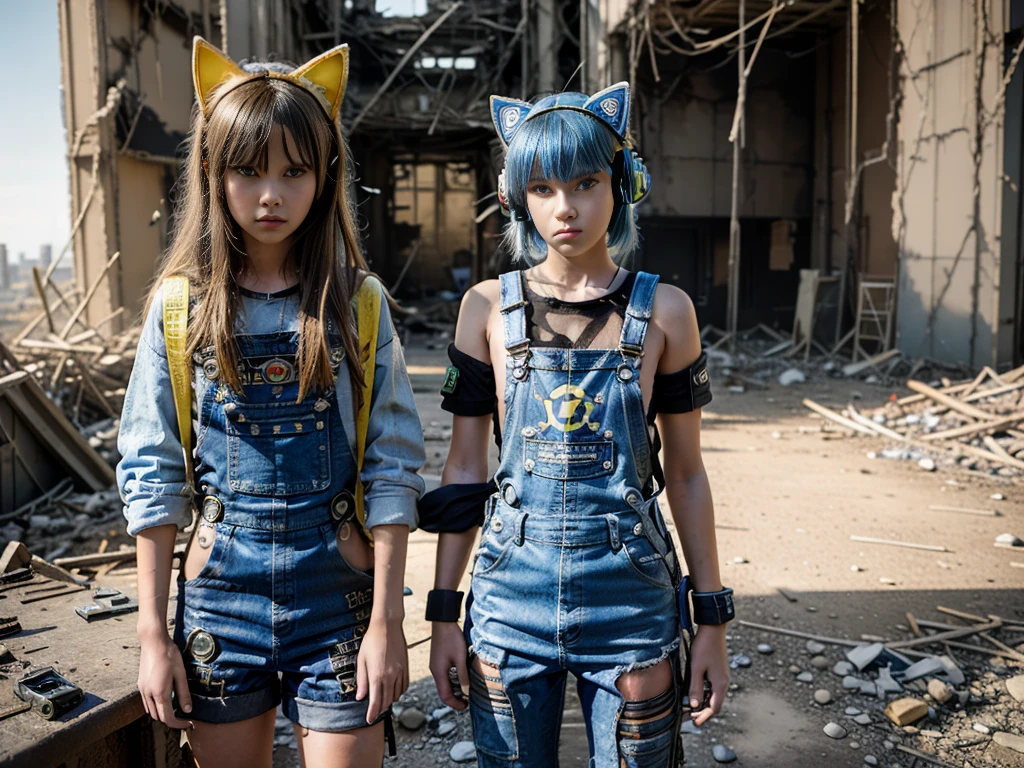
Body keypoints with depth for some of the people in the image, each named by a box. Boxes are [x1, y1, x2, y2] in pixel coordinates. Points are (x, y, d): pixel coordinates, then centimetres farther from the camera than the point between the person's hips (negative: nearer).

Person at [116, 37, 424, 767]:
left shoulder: (360, 303, -4)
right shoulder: (180, 306, -1)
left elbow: (392, 468, -5)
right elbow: (152, 475, 0)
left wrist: (387, 620, -7)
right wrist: (153, 633, 0)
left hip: (339, 595, -1)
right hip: (221, 592, 1)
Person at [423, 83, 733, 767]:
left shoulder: (663, 311, -3)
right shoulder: (490, 307, -2)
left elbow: (685, 473, 2)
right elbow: (464, 467, 2)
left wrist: (713, 621, 4)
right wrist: (444, 612, 3)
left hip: (631, 595, 0)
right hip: (511, 591, 1)